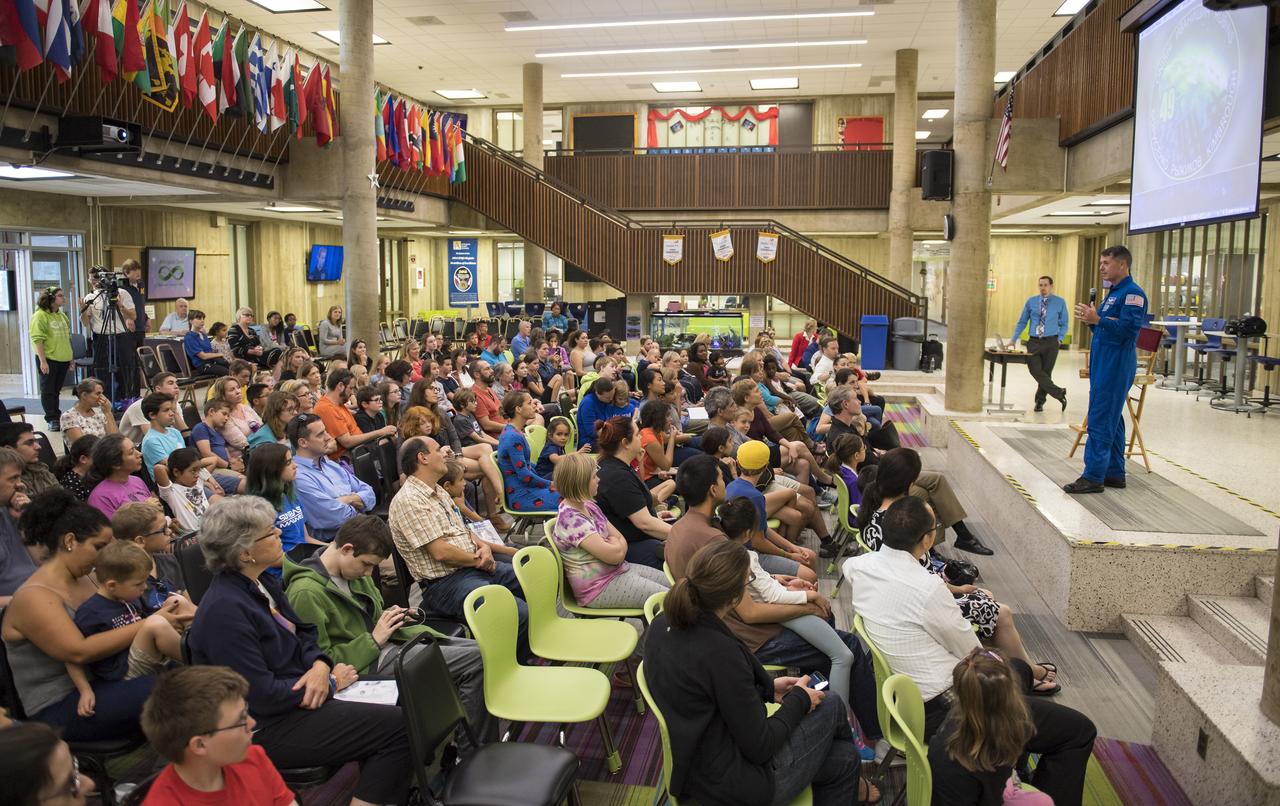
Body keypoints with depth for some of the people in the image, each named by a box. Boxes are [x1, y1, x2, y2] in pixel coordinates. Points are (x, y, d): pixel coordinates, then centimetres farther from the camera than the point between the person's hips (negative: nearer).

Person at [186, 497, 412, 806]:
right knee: (399, 726, -14)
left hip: (299, 696, 9)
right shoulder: (225, 611, -24)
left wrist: (320, 666, -8)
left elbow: (302, 633, 14)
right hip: (267, 728, -9)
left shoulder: (263, 583, 5)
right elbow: (263, 696, -25)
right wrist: (332, 682, -13)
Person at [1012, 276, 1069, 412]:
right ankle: (1059, 393, -3)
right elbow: (1022, 322, 10)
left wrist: (1060, 339, -6)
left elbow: (1064, 324, 8)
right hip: (1034, 342, 1)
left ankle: (1040, 401, 18)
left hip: (1051, 342, -1)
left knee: (1046, 372, 4)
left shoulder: (1060, 302, 2)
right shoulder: (1031, 302, 6)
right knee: (1035, 370, -14)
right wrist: (1014, 339, 2)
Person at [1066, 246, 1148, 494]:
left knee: (1101, 420, -9)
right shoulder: (1114, 292, 18)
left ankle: (1094, 477, -6)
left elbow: (1128, 328, -23)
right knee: (1111, 419, 14)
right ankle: (1114, 473, 22)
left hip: (1116, 365, -10)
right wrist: (1091, 320, 2)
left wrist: (1098, 319, -24)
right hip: (1103, 363, 10)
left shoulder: (1132, 293, -13)